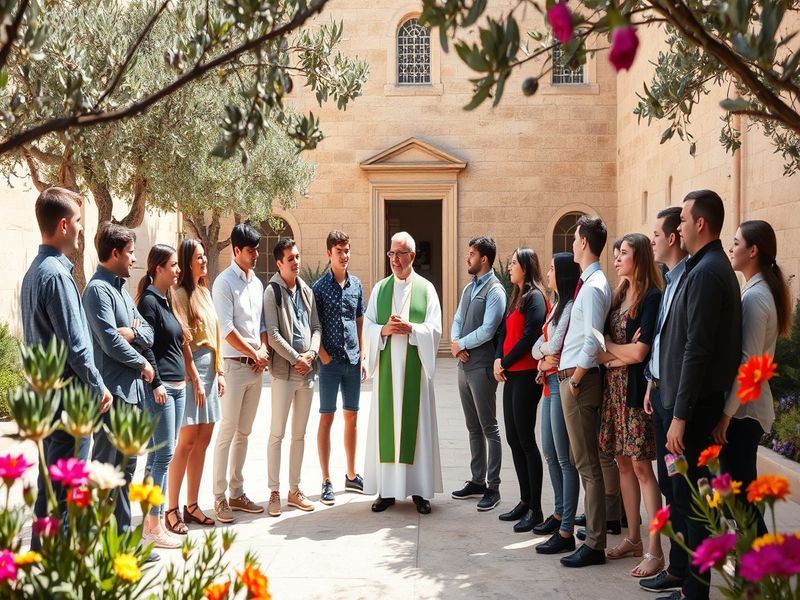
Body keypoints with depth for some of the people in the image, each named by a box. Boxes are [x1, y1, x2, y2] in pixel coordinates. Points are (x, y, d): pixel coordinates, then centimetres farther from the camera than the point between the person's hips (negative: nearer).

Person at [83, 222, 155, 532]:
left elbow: (148, 334, 14)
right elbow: (110, 341, -18)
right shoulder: (99, 289, -11)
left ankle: (122, 535, 22)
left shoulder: (121, 288, 18)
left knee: (126, 466, 14)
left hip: (132, 389, 9)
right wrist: (143, 364, -5)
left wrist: (132, 332, -8)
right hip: (114, 391, -9)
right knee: (107, 466, -5)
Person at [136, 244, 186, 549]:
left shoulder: (166, 300, 16)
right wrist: (156, 383, -17)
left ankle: (150, 520, 16)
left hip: (177, 386, 9)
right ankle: (154, 526, -2)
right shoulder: (149, 300, -10)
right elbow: (145, 346, -15)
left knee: (157, 453, 10)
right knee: (164, 454, -8)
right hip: (160, 387, -9)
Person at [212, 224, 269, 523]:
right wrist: (254, 353, -10)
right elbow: (226, 329, -14)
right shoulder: (225, 282, -9)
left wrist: (264, 350, -1)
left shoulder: (257, 282, 14)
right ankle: (219, 497, 0)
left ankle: (237, 492, 19)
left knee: (244, 432, 11)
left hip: (256, 366, 7)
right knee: (227, 432, -5)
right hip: (234, 364, -7)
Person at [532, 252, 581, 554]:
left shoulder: (571, 306, -15)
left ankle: (566, 532, -2)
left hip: (562, 384, -10)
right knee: (550, 452, 18)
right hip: (550, 383, 10)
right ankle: (559, 514, 32)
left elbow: (555, 345, -21)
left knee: (565, 458, -6)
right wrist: (544, 356, -7)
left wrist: (545, 350, 1)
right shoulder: (557, 305, 16)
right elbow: (538, 346, 14)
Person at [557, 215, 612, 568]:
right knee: (583, 461, 16)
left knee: (587, 464, -4)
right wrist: (569, 377, 14)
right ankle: (593, 526, 27)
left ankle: (594, 545, 2)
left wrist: (575, 379, -16)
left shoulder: (593, 286, -17)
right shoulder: (588, 283, 12)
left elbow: (592, 340, -22)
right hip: (570, 377, 10)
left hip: (579, 381, -10)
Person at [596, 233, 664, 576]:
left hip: (636, 389, -8)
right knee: (623, 463, 11)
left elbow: (639, 352, -15)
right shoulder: (619, 295, 14)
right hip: (613, 387, 8)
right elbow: (601, 345, 10)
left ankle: (654, 551, -1)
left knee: (641, 466, -6)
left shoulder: (651, 296, -10)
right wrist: (622, 353, -10)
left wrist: (609, 349, 1)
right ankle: (633, 538, 21)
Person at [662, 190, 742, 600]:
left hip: (695, 404, -10)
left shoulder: (705, 273, -16)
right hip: (702, 402, 10)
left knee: (687, 501, -4)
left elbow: (696, 350, -21)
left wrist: (680, 416, -20)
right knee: (687, 497, 15)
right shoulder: (713, 267, 15)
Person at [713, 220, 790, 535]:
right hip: (746, 405, 9)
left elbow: (748, 362, -20)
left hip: (742, 408, -9)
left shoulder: (754, 297, -15)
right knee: (740, 491, 13)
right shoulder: (760, 291, 13)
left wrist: (726, 414, -18)